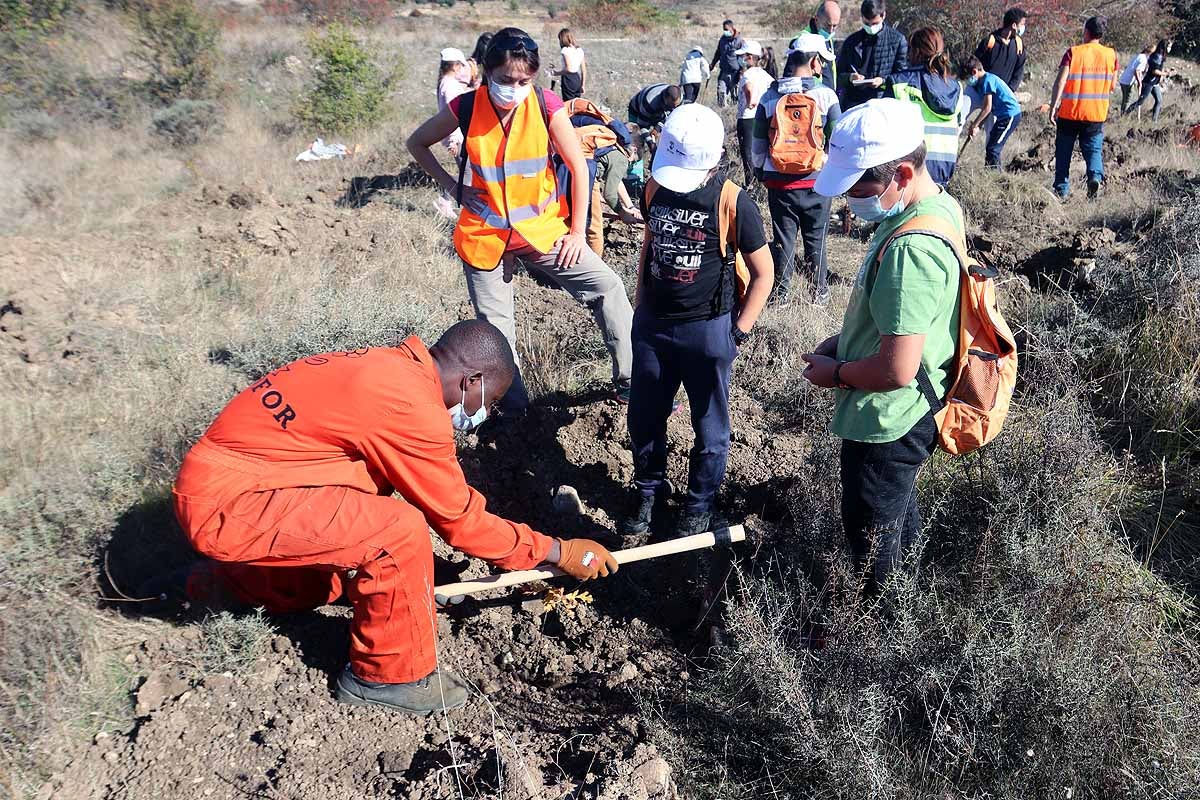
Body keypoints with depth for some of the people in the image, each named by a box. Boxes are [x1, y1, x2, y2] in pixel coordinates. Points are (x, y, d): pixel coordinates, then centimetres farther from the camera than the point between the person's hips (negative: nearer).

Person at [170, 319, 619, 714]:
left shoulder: (392, 368, 6)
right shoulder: (411, 406, -22)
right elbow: (459, 520, -12)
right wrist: (560, 553, -1)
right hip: (226, 505, -10)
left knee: (352, 571, 22)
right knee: (398, 532, -20)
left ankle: (227, 583, 38)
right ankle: (389, 676, 0)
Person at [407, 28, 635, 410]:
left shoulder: (546, 106, -13)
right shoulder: (466, 107, -11)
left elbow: (578, 167, -7)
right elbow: (416, 143, 5)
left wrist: (577, 233, -7)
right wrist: (452, 186, -4)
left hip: (541, 229, 0)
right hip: (484, 236, 0)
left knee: (607, 287, -11)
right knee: (495, 332, 8)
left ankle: (630, 384, 0)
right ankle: (514, 408, 26)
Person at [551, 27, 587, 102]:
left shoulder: (566, 50, -10)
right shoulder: (579, 50, 10)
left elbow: (569, 69, -20)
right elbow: (584, 69, 10)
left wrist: (556, 73, -7)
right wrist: (583, 84, 16)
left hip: (568, 79, -7)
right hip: (577, 78, 7)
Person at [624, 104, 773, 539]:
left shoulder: (733, 204, -17)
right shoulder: (655, 188, -3)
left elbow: (763, 272, -8)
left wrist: (738, 331, -10)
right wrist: (640, 304, 14)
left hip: (707, 329, -4)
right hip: (652, 324, 5)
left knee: (709, 427, 11)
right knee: (644, 419, 16)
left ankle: (699, 504, 32)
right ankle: (648, 489, 38)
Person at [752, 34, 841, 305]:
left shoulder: (769, 97, -1)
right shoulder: (826, 95, -8)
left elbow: (758, 144, 3)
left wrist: (760, 172, 18)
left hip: (778, 182, 1)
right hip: (816, 181, -1)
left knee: (783, 238, 12)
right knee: (816, 239, 12)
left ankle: (779, 292, 18)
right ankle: (820, 292, 22)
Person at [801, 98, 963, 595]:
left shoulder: (912, 249, -33)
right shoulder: (936, 206, -1)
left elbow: (896, 370, -33)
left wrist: (834, 373, -15)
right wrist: (845, 340, 6)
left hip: (888, 422, -10)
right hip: (905, 417, 10)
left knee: (871, 535, 12)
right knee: (899, 515, 30)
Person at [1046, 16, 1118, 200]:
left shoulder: (1074, 52, -7)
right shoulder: (1111, 54, 3)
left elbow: (1060, 81, -15)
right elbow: (1112, 86, 8)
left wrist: (1053, 105, -11)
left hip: (1070, 112, -2)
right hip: (1097, 114, 2)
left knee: (1064, 151, 11)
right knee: (1094, 148, 9)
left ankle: (1062, 190, 13)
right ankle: (1095, 176, -19)